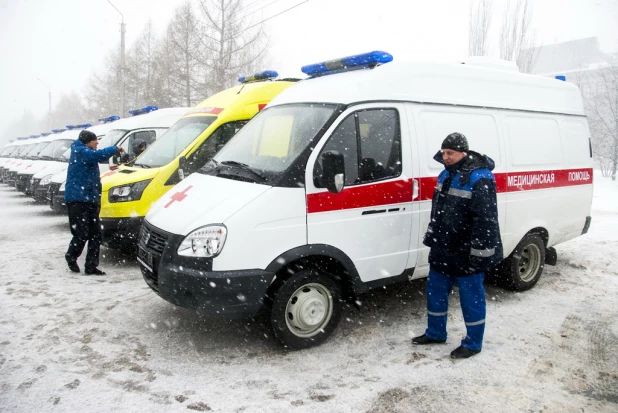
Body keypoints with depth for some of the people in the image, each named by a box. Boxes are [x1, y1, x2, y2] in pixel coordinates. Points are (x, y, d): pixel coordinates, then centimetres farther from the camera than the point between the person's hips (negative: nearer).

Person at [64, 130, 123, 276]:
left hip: (90, 199, 10)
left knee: (95, 234, 6)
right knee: (82, 234, -8)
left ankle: (91, 266, 10)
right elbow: (98, 155, -28)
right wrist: (115, 149, -17)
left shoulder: (85, 152, 22)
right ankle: (71, 257, 19)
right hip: (78, 199, -10)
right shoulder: (81, 151, -11)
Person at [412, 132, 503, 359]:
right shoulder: (446, 174, 9)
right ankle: (435, 333, 35)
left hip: (467, 254, -8)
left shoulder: (480, 178, -19)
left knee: (471, 297, 6)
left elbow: (486, 219, -23)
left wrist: (479, 253, -23)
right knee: (435, 292, 17)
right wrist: (431, 237, 21)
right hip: (442, 250, 9)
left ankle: (473, 343, 22)